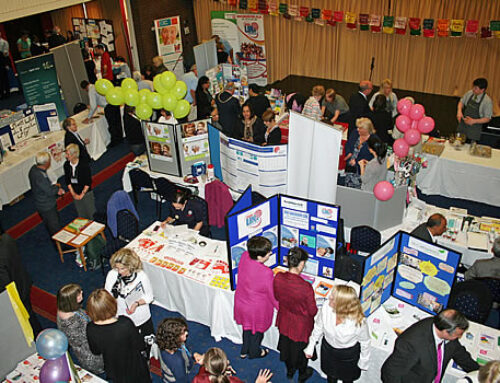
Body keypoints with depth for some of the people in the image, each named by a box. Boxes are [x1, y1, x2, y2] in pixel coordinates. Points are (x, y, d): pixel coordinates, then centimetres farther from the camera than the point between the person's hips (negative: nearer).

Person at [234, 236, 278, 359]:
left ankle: (244, 351, 56)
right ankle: (254, 352, 54)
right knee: (257, 330, 26)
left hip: (241, 302, 5)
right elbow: (272, 294, -20)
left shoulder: (244, 256, -22)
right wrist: (280, 308, -4)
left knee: (247, 326, 32)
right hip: (257, 308, -5)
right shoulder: (266, 273, -38)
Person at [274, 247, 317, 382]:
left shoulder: (278, 278, -23)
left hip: (284, 320, 4)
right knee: (301, 348, 24)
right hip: (301, 324, -4)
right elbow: (313, 311, -21)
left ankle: (289, 371, 55)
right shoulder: (306, 287, -37)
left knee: (286, 345, 29)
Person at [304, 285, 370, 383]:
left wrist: (363, 362, 0)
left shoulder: (359, 321, -38)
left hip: (349, 354, -2)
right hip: (328, 349, 2)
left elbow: (365, 342, -16)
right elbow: (318, 328, -10)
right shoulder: (326, 308, -32)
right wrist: (310, 347, 3)